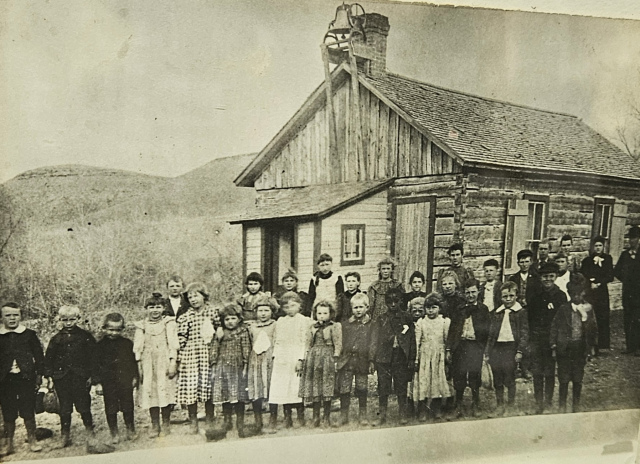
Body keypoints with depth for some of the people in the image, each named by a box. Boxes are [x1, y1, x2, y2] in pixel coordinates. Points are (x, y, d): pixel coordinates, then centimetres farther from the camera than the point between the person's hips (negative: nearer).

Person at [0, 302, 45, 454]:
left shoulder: (29, 334, 1)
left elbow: (39, 356, 4)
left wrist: (39, 374, -1)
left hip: (26, 378, -1)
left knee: (28, 411, 4)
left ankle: (32, 440, 18)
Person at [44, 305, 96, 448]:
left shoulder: (85, 337, 0)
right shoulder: (56, 339, 5)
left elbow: (92, 356, 1)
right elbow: (48, 359, 8)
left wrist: (91, 375, -3)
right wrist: (49, 376, 1)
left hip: (81, 377, -2)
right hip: (61, 378, 2)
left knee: (83, 406, 2)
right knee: (64, 409, 9)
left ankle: (89, 430, 19)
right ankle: (65, 435, 20)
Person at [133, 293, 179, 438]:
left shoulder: (168, 322, 2)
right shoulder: (142, 325, 8)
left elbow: (173, 344, -1)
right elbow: (138, 347, 8)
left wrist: (173, 362, -8)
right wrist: (139, 365, 2)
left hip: (165, 362, -2)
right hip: (148, 364, 2)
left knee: (166, 392, 0)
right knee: (150, 393, 3)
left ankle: (166, 424, 15)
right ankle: (155, 425, 16)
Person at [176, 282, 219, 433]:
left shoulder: (213, 312, 3)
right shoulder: (184, 318, 0)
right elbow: (181, 339, 0)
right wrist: (179, 359, -2)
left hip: (208, 355, 1)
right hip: (190, 356, -1)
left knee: (208, 389, 6)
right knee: (190, 387, 1)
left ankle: (210, 421, 21)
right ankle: (193, 423, 16)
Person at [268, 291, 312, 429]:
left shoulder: (304, 321, 1)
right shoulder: (280, 321, 15)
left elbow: (305, 342, -4)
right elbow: (276, 341, 16)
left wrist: (300, 359, -11)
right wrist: (275, 356, 5)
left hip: (296, 360, -4)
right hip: (281, 361, 4)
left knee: (297, 390, -5)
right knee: (282, 389, 4)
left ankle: (301, 418, 7)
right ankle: (287, 418, 14)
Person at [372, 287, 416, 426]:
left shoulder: (406, 317, 5)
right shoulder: (381, 319, 6)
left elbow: (412, 339, 4)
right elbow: (377, 339, 5)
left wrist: (411, 359, -1)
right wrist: (374, 358, -2)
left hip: (401, 357, 0)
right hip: (384, 357, 1)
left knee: (401, 388, 6)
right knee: (383, 388, 4)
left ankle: (403, 415, 21)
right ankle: (382, 416, 14)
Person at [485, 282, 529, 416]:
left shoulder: (521, 312, 1)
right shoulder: (497, 313, 13)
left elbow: (524, 333, -3)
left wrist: (520, 351, -11)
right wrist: (487, 353, 11)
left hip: (511, 347, -4)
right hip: (496, 348, 4)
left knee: (509, 380, -2)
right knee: (497, 381, 8)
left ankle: (510, 406, 13)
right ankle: (499, 406, 20)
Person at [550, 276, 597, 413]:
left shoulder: (588, 309, 0)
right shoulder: (563, 309, -4)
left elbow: (593, 331, -3)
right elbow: (554, 327, 0)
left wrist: (585, 317, -18)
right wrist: (553, 346, -3)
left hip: (580, 347, 1)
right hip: (564, 347, -1)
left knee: (578, 378, 11)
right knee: (564, 379, 4)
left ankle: (576, 405, 27)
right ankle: (562, 405, 17)